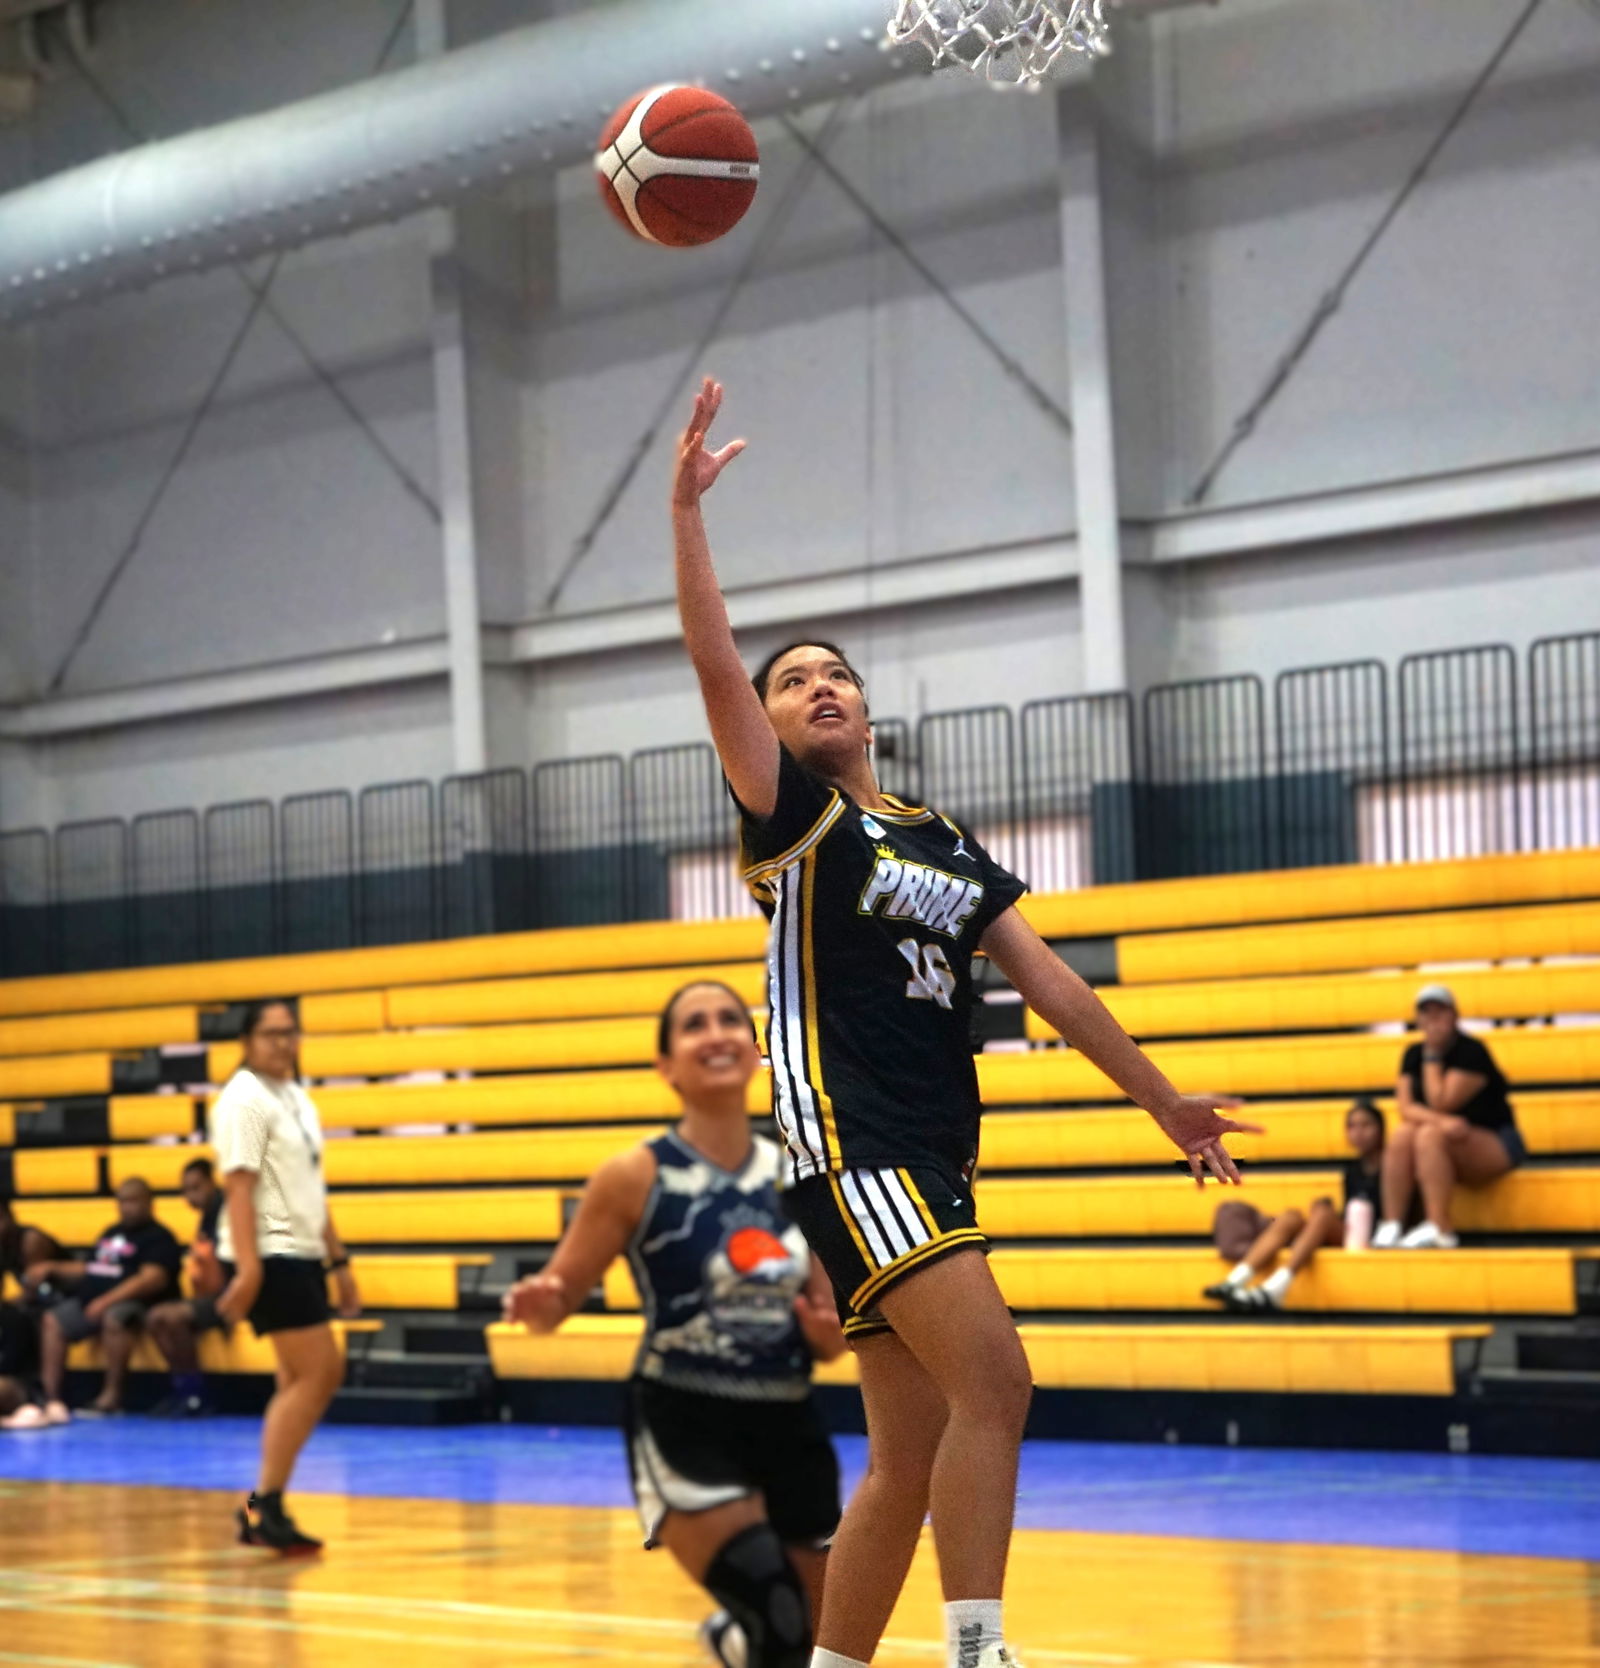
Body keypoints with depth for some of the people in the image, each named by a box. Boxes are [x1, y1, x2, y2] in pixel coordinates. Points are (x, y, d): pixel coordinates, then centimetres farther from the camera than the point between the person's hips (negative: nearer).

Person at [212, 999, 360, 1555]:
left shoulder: (296, 1098, 18)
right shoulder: (245, 1101, -10)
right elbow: (238, 1186, -18)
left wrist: (338, 1260, 23)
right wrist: (246, 1268, -25)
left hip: (301, 1256, 9)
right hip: (270, 1256, -9)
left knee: (301, 1381, 9)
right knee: (320, 1371, -13)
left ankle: (263, 1511, 13)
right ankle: (264, 1504, -9)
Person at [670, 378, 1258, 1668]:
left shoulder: (946, 843, 20)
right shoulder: (796, 818, 3)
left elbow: (1047, 980, 21)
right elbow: (714, 662, -10)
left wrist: (1161, 1099, 18)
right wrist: (687, 509, -16)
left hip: (935, 1163, 7)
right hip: (850, 1143, -7)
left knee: (909, 1459, 5)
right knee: (994, 1382, -21)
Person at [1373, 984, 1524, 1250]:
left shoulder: (1471, 1051, -14)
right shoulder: (1413, 1054, 5)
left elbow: (1441, 1103, -22)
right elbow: (1407, 1108, -7)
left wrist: (1432, 1056, -15)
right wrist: (1442, 1120, -26)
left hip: (1496, 1146, -6)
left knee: (1429, 1135, -31)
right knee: (1402, 1135, -23)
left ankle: (1439, 1229, -37)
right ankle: (1391, 1226, -28)